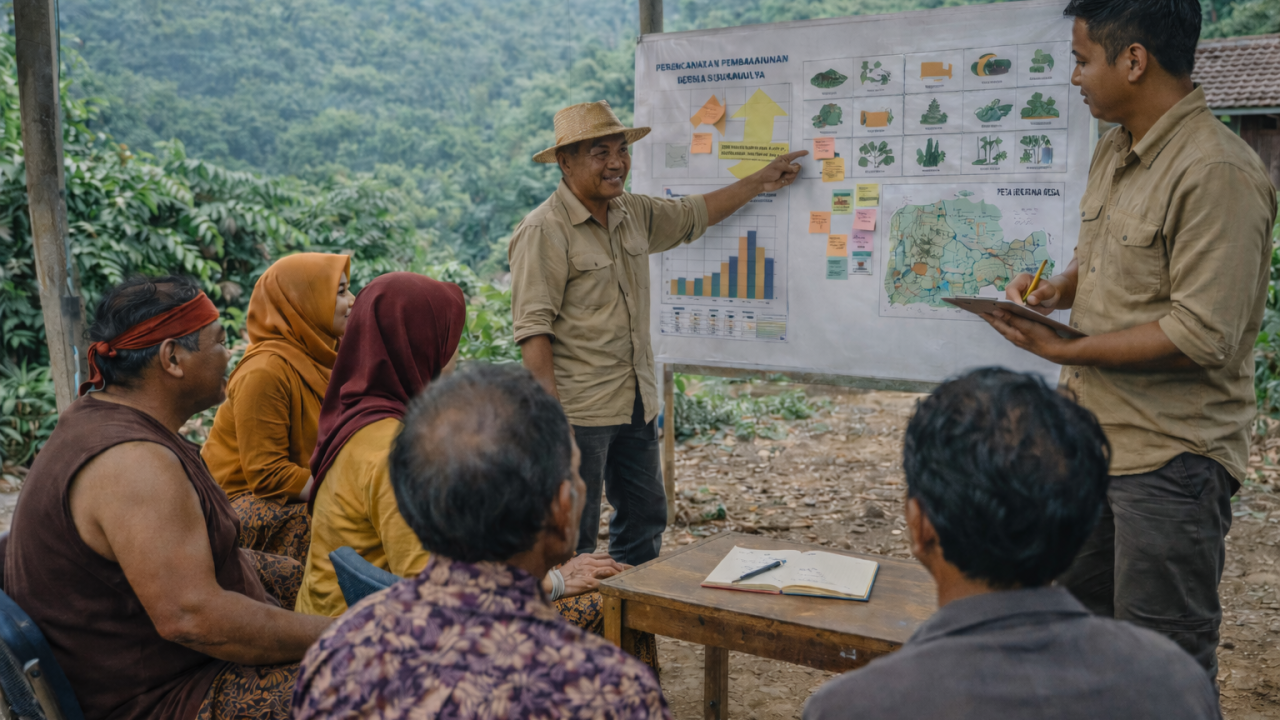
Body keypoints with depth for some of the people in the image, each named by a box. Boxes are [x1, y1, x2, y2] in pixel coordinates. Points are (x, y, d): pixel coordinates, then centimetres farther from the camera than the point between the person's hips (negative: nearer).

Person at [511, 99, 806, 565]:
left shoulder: (633, 213, 10)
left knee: (645, 519, 18)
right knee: (573, 537, 0)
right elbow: (533, 330, -18)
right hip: (579, 411, -8)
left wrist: (760, 182, 31)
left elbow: (693, 216, 28)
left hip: (637, 405, 8)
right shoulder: (544, 231, -14)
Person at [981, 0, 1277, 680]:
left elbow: (1202, 336, -24)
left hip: (1170, 455, -9)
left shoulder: (1218, 172, -20)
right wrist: (1056, 288, 2)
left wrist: (1064, 350, -19)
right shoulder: (1114, 150, 9)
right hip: (1093, 436, 9)